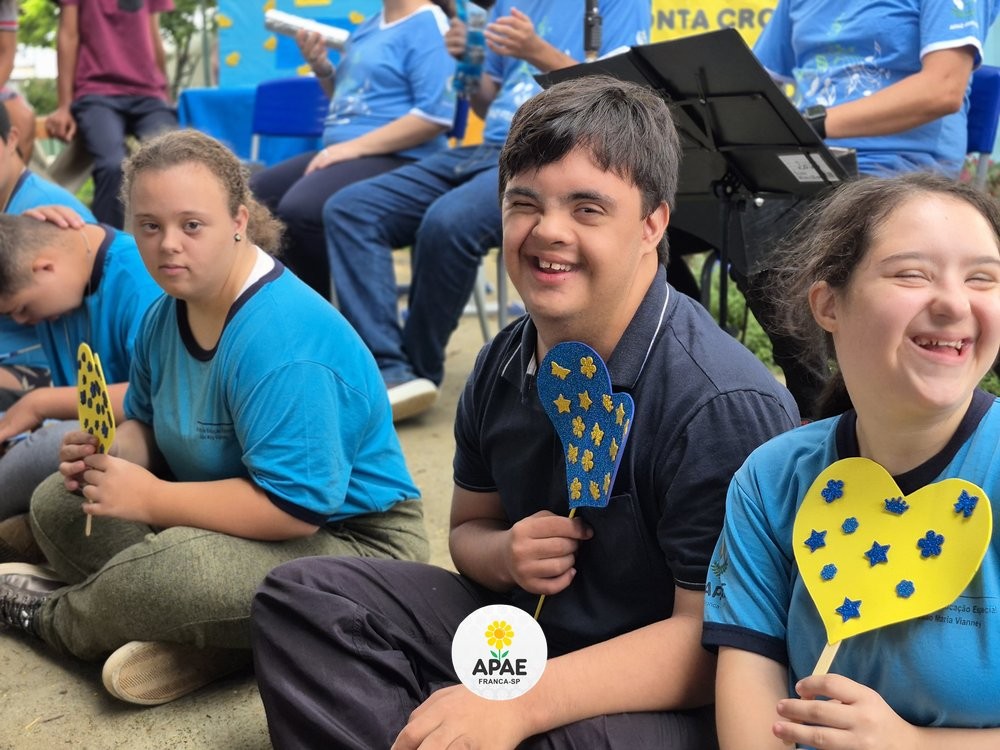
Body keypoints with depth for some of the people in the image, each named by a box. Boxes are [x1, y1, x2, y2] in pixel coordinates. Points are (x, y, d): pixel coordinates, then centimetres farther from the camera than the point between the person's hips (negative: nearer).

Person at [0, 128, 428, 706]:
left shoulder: (282, 342, -29)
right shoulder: (168, 314, 1)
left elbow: (294, 508, -33)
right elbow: (147, 423, 15)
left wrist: (149, 499, -24)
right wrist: (111, 456, -10)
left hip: (353, 541, -10)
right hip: (228, 502, 10)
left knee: (173, 568, -35)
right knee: (58, 502, 5)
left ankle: (52, 614, 3)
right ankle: (203, 641, -13)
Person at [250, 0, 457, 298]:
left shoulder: (428, 25, -9)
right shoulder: (370, 25, 19)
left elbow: (436, 115, -20)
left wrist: (355, 146, -20)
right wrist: (321, 68, 7)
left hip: (397, 159, -9)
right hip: (342, 153, 9)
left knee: (298, 209, -30)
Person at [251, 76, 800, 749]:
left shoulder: (725, 405, -23)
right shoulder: (503, 366, 1)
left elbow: (719, 638, -24)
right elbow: (470, 525, 13)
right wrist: (507, 556, -13)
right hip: (521, 630, 7)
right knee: (302, 594, -1)